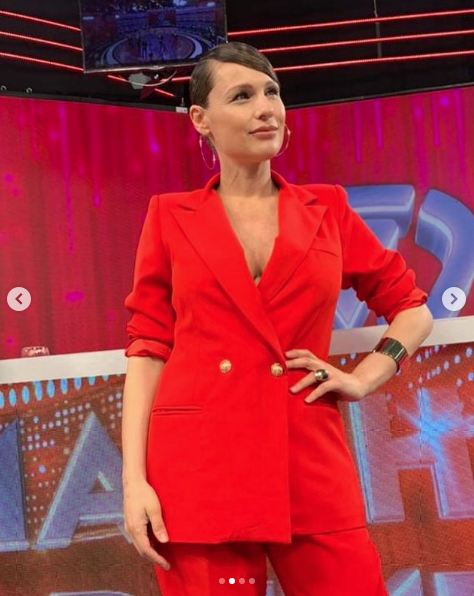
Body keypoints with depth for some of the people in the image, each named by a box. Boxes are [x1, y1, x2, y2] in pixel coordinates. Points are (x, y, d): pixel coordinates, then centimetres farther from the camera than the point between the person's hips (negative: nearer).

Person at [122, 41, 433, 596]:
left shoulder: (327, 209, 11)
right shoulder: (170, 217, 7)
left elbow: (413, 309, 20)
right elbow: (148, 348, 4)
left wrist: (364, 378, 5)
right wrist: (134, 479, -5)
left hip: (310, 465, 1)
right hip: (199, 465, -1)